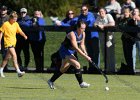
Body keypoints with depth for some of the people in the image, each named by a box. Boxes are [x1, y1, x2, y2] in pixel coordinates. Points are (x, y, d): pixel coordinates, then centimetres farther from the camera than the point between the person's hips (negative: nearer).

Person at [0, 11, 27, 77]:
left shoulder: (16, 24, 8)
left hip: (13, 43, 7)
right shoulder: (5, 24, -9)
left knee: (7, 57, 13)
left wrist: (24, 35, -6)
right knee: (14, 56, -18)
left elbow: (20, 31, 13)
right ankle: (18, 72, -24)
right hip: (8, 42, -7)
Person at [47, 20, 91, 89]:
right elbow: (76, 48, -34)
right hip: (65, 51, -9)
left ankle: (51, 81, 34)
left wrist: (85, 52, -8)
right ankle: (81, 83, -17)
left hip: (70, 52, 9)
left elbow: (82, 44, 12)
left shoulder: (83, 34, -3)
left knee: (63, 69, 18)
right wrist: (85, 56, -37)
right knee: (77, 65, -23)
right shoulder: (72, 34, -28)